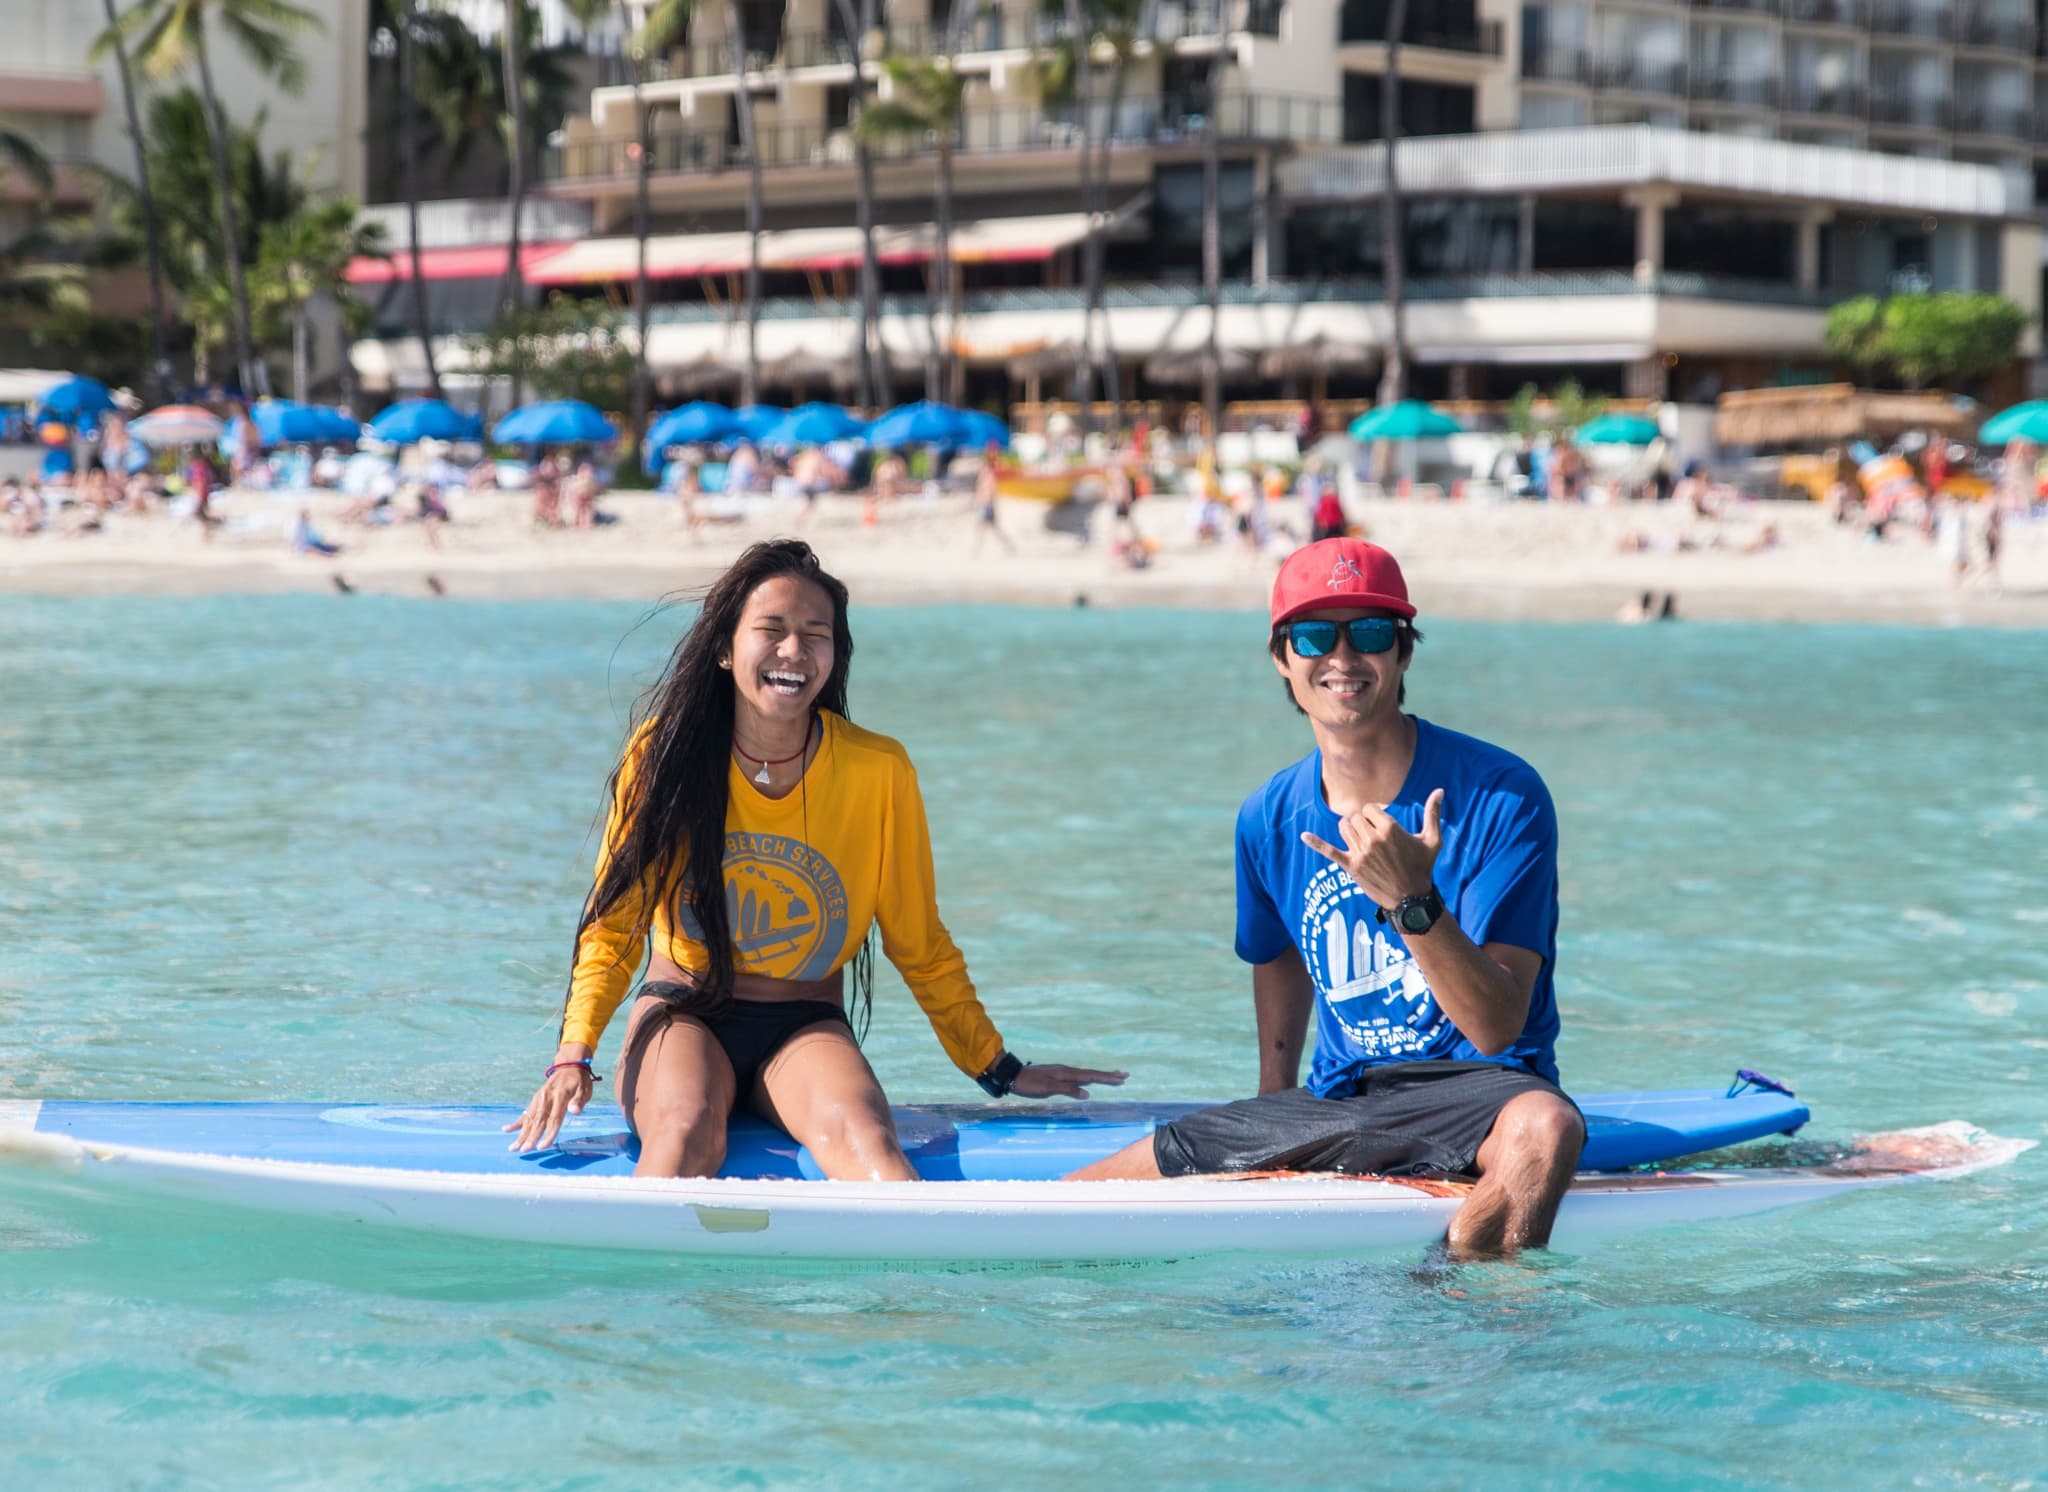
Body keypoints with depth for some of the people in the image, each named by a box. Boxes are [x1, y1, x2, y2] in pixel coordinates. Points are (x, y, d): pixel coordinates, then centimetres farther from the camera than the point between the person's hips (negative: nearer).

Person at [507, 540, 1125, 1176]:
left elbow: (922, 950, 7)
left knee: (862, 1137, -34)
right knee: (686, 1131, -35)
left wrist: (999, 1071, 6)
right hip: (682, 1014, 0)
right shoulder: (665, 754, -4)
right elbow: (615, 923, 2)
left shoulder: (879, 771, -5)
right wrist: (574, 1055, -12)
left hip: (805, 1032, 0)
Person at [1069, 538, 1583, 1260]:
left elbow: (1496, 1026, -19)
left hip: (1470, 1092, -5)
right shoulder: (1271, 818, 5)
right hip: (1332, 1102, 5)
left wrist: (1415, 903, -33)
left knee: (1542, 1123, -42)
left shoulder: (1499, 795, -12)